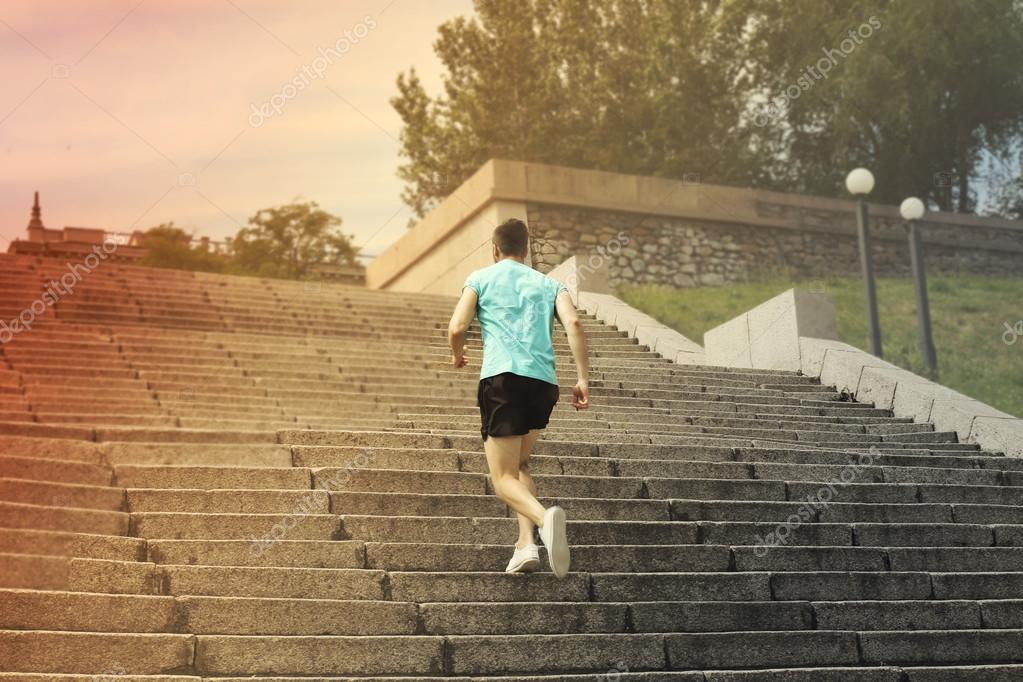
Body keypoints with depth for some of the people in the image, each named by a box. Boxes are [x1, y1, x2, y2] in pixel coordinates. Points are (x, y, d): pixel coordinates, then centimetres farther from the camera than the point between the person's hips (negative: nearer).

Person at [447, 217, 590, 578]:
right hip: (544, 381, 4)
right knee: (519, 464, 23)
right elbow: (573, 324, 2)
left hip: (501, 377, -4)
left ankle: (544, 517, -34)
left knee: (504, 478, -3)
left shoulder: (481, 278, 13)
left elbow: (457, 327, 2)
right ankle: (526, 543, 5)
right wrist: (582, 379, 1)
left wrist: (457, 355, 24)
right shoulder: (549, 284, 20)